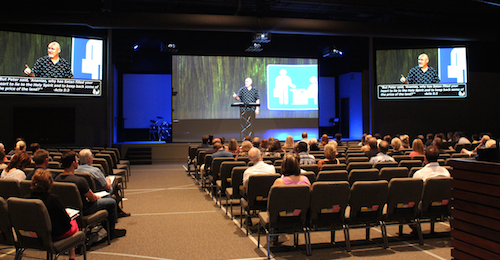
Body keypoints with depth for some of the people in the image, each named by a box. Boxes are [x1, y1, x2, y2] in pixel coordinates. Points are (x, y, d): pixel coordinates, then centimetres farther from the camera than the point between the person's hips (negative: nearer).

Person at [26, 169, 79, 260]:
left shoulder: (27, 198, -10)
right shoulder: (54, 198, -25)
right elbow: (66, 222, -17)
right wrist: (67, 215, 5)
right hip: (55, 235, -5)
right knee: (74, 222, 25)